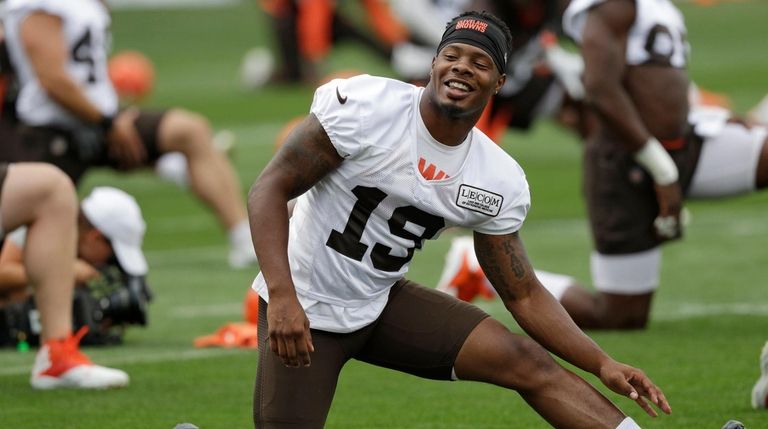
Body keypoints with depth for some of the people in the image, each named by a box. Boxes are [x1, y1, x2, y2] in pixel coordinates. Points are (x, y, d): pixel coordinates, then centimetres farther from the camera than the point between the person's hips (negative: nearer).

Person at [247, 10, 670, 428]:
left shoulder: (500, 182, -4)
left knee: (531, 364, -6)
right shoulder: (364, 106, -19)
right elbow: (270, 188, -18)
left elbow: (524, 296, 4)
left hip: (382, 302, 4)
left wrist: (602, 364, -7)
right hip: (302, 305, -4)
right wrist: (282, 296, -30)